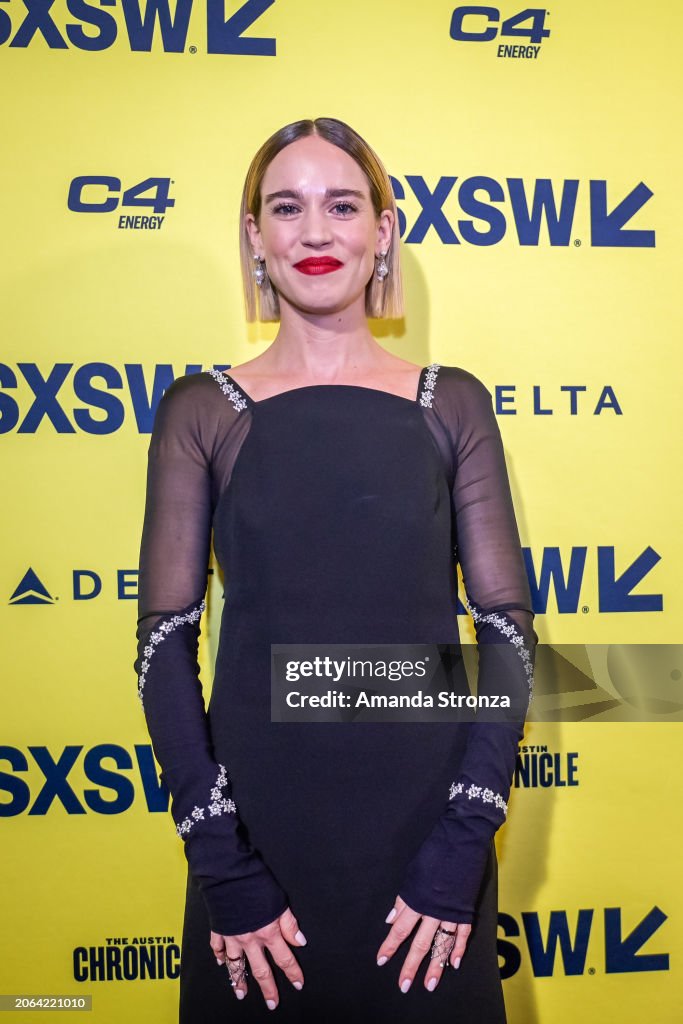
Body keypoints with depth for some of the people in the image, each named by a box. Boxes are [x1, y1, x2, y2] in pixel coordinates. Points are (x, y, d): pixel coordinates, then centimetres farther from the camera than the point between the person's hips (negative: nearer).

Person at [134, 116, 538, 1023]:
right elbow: (165, 642, -3)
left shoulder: (451, 404, 1)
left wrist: (464, 846, -7)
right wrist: (223, 865, -8)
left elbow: (508, 630, 0)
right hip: (257, 825, 0)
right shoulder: (201, 411, -1)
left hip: (427, 825, 1)